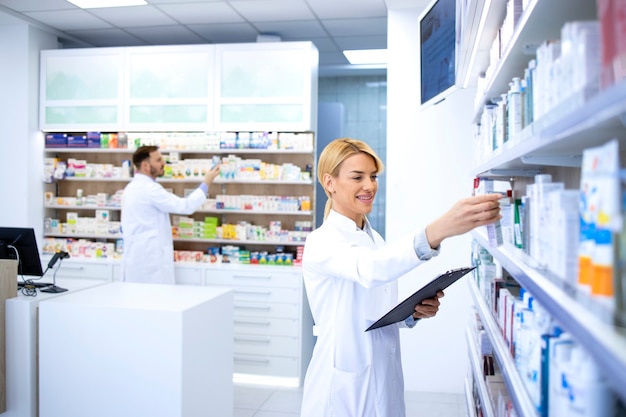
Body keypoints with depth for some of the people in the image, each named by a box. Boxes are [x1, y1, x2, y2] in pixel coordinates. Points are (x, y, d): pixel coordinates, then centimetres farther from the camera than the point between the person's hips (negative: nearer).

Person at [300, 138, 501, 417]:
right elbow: (369, 269, -38)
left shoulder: (375, 239, 9)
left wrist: (415, 312, -7)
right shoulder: (321, 242, -16)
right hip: (343, 383, -7)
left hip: (385, 379, 7)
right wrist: (437, 231, -52)